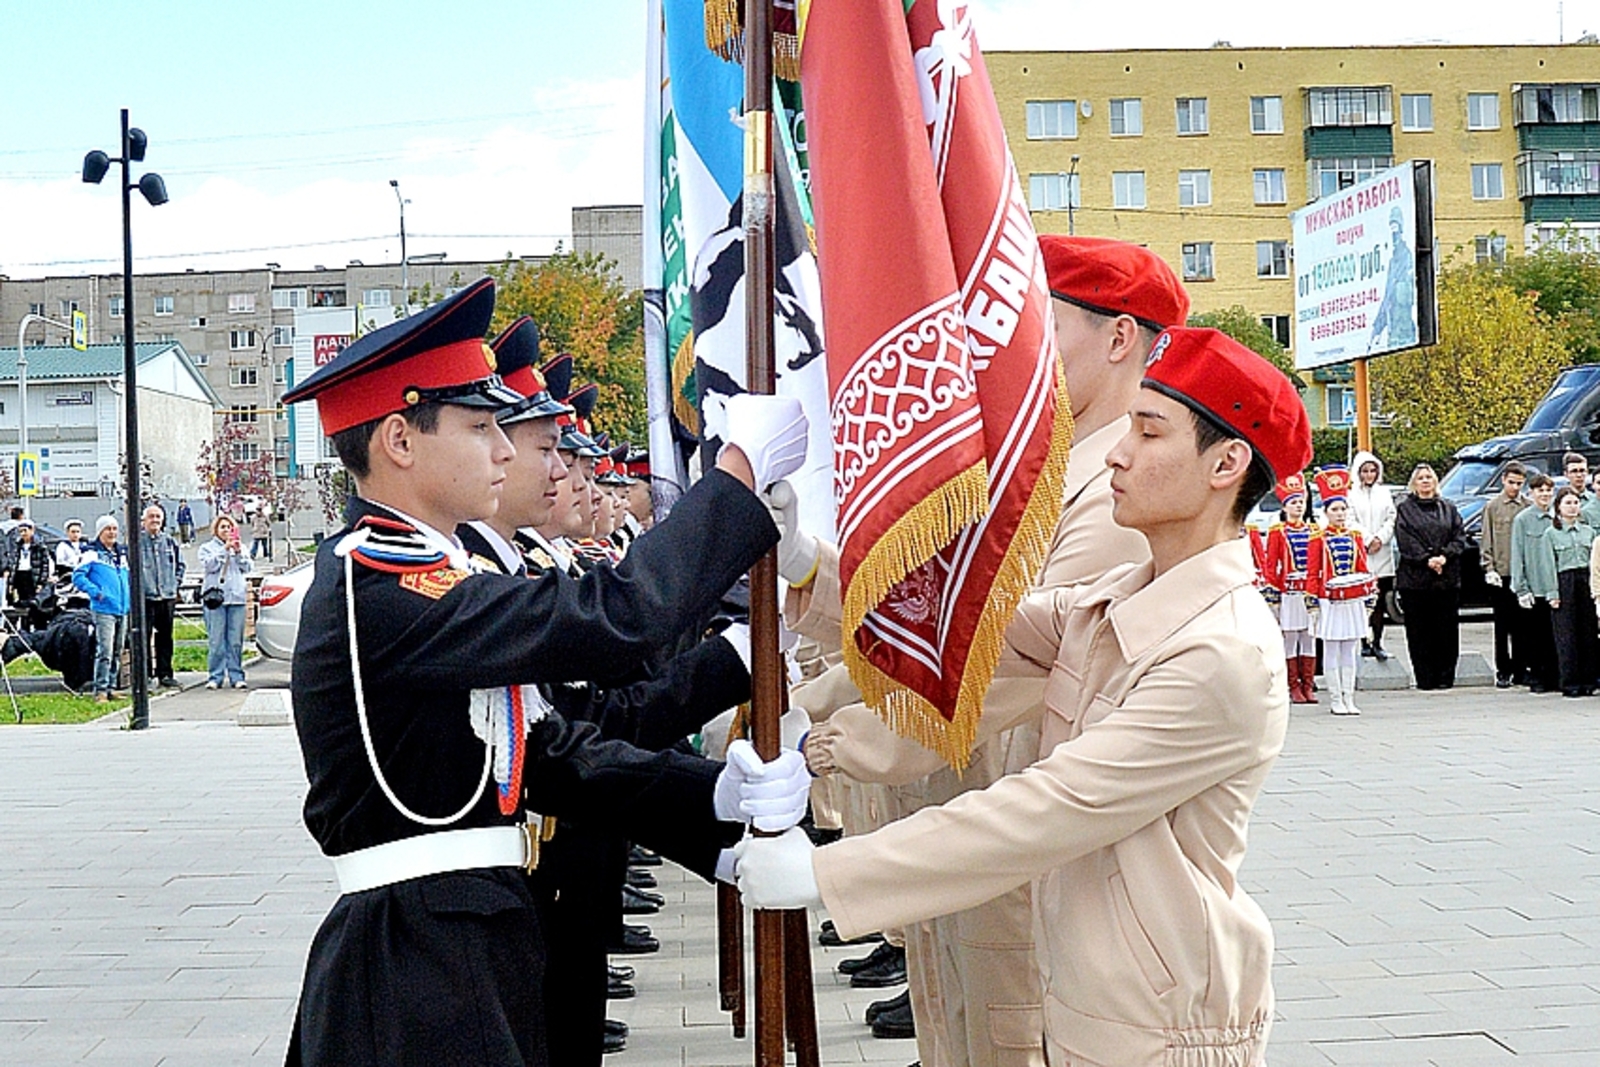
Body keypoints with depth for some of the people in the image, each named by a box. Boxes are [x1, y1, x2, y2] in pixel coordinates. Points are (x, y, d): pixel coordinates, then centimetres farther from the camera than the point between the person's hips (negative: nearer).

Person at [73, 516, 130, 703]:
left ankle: (111, 687, 20)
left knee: (117, 653, 12)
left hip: (123, 610, 7)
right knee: (105, 651, -14)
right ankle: (100, 690, -12)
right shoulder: (92, 553, -3)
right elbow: (78, 576, -10)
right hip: (103, 610, -7)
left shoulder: (123, 552, 18)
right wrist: (95, 591, -20)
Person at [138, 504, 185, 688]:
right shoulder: (136, 540, -3)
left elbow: (180, 564, 23)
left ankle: (165, 673, 17)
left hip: (167, 597, 5)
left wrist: (176, 582, 13)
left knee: (165, 637, 10)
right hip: (144, 597, -5)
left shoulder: (169, 541, 11)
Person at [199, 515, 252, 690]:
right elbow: (209, 565, -5)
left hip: (237, 597, 2)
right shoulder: (207, 548, 12)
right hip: (215, 597, -2)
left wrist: (238, 552, -5)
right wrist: (225, 549, -10)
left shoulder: (240, 547, 20)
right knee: (216, 641, -7)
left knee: (236, 641, -1)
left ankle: (236, 676, 3)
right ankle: (215, 677, -4)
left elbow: (247, 568, 8)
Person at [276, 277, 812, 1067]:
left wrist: (715, 793, -8)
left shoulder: (428, 573, 14)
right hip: (415, 978, -10)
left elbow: (551, 748, 7)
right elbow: (607, 619, -26)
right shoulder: (370, 582, -18)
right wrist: (742, 468, -17)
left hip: (475, 948, 10)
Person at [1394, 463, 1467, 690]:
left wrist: (1444, 556, -10)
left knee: (1446, 629, 1)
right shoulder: (1404, 508, 7)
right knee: (1419, 630, -2)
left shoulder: (1448, 508, 15)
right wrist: (1426, 560, -15)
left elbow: (1459, 537, 7)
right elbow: (1405, 541, -4)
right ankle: (1425, 678, 2)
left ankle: (1445, 677, 7)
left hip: (1447, 577, 2)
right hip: (1414, 576, -2)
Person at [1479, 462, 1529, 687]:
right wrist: (1489, 569, -5)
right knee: (1502, 626, 1)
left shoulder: (1529, 508, 6)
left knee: (1521, 625, 5)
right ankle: (1503, 671, 6)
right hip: (1500, 574, -1)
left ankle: (1520, 670, 12)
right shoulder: (1492, 507, 6)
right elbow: (1486, 541, 5)